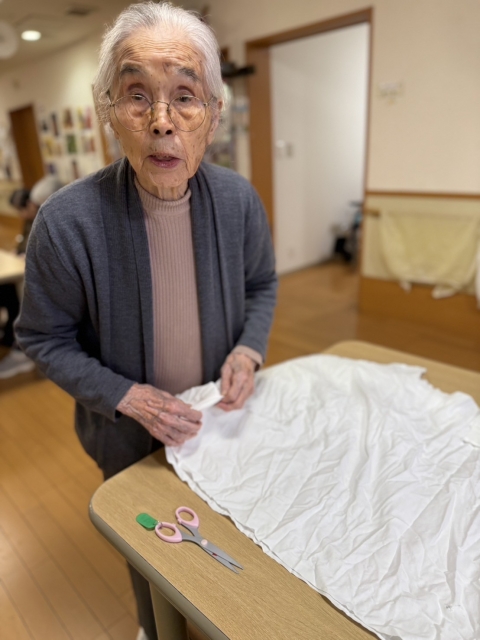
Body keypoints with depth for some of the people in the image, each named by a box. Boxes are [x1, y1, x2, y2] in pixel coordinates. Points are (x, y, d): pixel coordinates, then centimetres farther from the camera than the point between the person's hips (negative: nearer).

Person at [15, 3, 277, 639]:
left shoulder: (238, 199, -15)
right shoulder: (66, 222, -26)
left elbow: (262, 284, 1)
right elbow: (44, 340, -13)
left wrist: (249, 350, -17)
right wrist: (128, 397, -23)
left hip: (221, 417, 3)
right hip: (130, 436, -2)